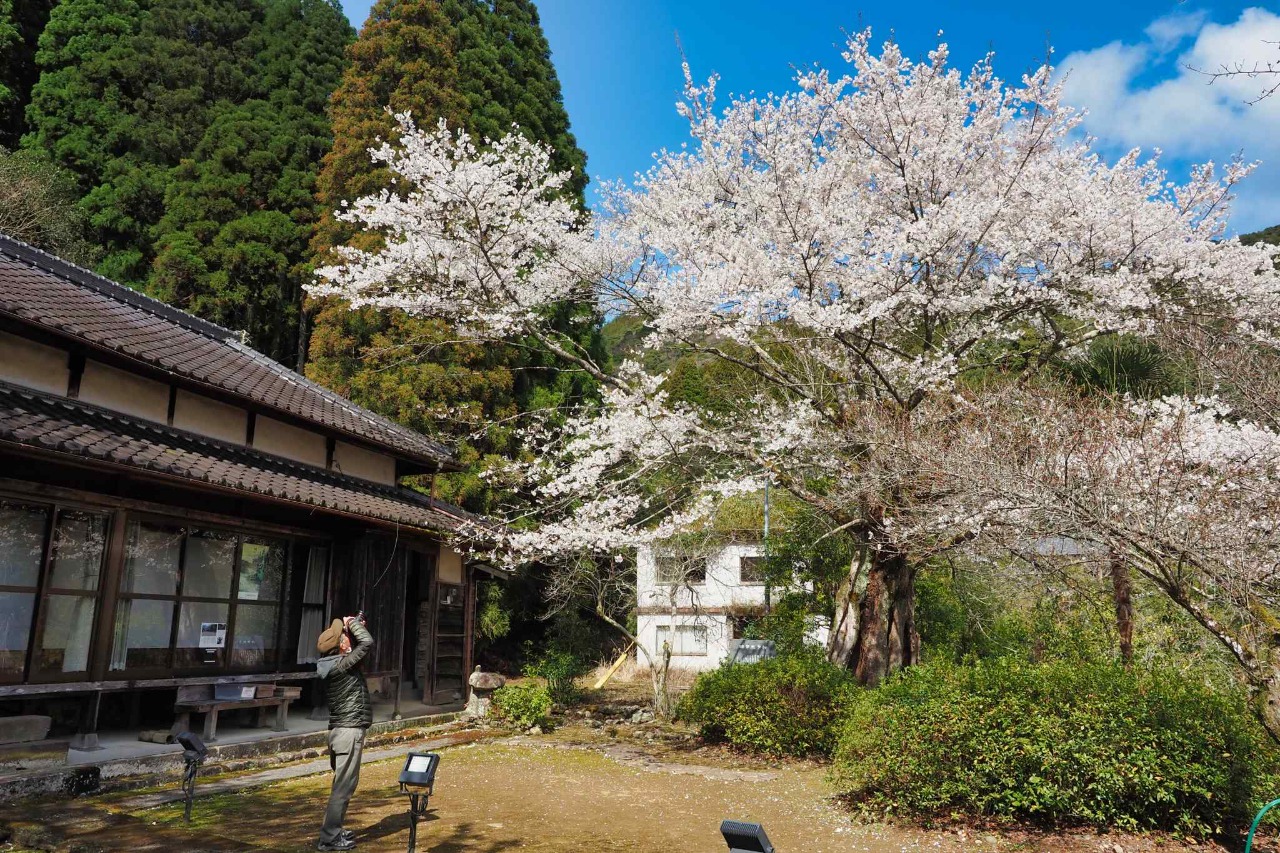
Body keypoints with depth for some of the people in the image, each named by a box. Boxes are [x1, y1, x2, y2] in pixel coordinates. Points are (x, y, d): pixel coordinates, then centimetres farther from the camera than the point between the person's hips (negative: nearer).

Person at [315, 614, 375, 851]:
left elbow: (358, 646, 24)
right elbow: (367, 643, -20)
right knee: (344, 785, -4)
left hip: (342, 730, 10)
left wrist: (355, 626, 11)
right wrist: (353, 624, -7)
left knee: (344, 784, 18)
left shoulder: (336, 663, 7)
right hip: (349, 731, -10)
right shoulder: (342, 665, -19)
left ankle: (334, 830, 27)